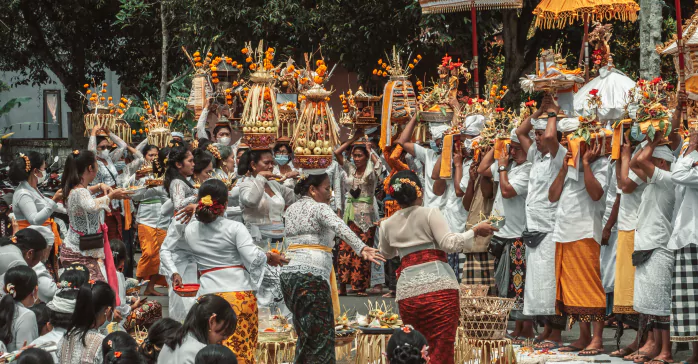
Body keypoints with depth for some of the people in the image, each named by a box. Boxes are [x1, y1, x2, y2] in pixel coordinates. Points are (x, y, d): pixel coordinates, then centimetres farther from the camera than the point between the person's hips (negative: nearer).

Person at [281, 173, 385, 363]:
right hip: (312, 275, -8)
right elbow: (340, 228, -23)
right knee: (321, 338, -9)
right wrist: (361, 248, -36)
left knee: (305, 335, 12)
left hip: (288, 274, 8)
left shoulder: (291, 209, 17)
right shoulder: (319, 208, -5)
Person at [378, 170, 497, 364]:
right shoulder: (430, 213, 1)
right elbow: (449, 244, -8)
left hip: (407, 293, 4)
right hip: (439, 287, -4)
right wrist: (475, 230, 1)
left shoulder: (388, 225, 14)